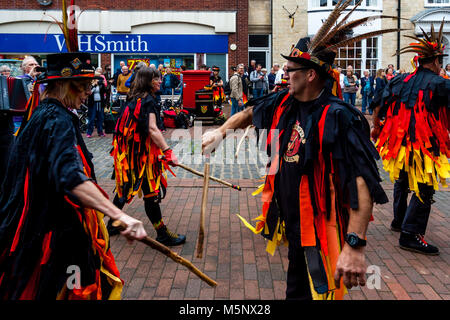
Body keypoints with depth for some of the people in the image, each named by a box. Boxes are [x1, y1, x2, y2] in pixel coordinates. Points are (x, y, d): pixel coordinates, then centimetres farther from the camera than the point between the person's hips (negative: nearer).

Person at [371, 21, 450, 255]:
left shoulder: (399, 81, 7)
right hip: (425, 145, -7)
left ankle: (399, 220, 39)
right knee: (424, 189, -2)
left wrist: (376, 128, 24)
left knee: (402, 181, 25)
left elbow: (379, 107, 11)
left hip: (397, 140, 7)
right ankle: (410, 234, -6)